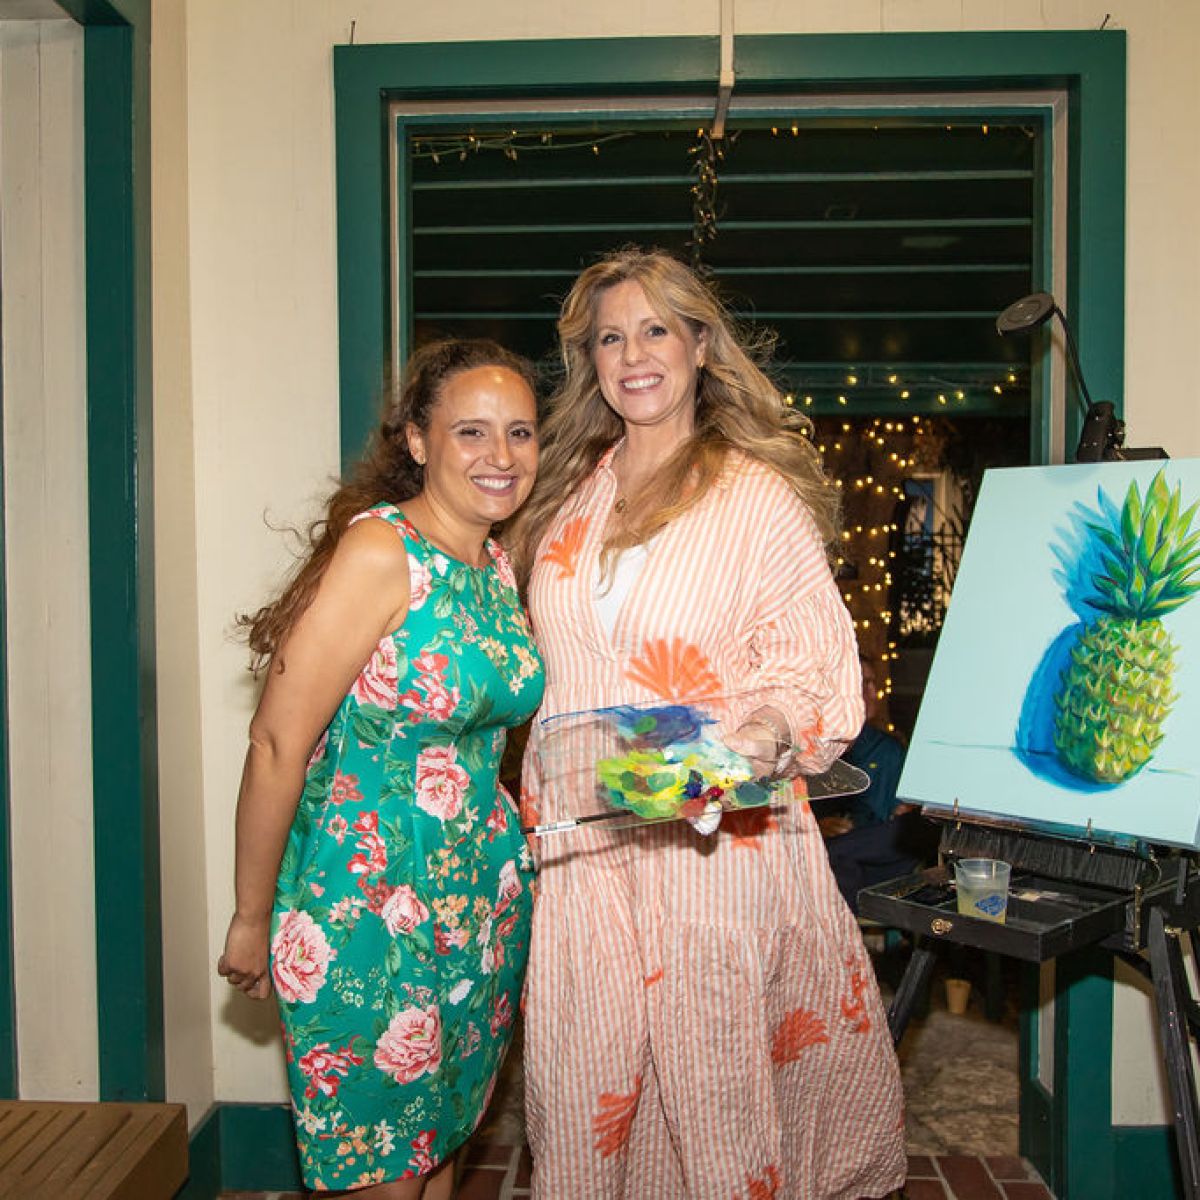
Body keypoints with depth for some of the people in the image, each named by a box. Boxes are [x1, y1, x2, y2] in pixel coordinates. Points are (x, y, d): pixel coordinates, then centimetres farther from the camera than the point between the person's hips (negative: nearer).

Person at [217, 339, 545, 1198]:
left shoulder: (498, 565, 5)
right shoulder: (378, 552, -19)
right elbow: (278, 742, -19)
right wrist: (251, 920, -12)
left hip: (483, 900, 7)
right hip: (367, 903, -7)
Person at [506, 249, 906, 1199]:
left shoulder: (761, 495, -1)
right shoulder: (564, 499, 12)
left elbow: (820, 665, -5)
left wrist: (765, 736, -24)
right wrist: (532, 802, 13)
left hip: (721, 834, -4)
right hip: (580, 843, 4)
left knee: (719, 1075, 4)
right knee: (582, 1085, 10)